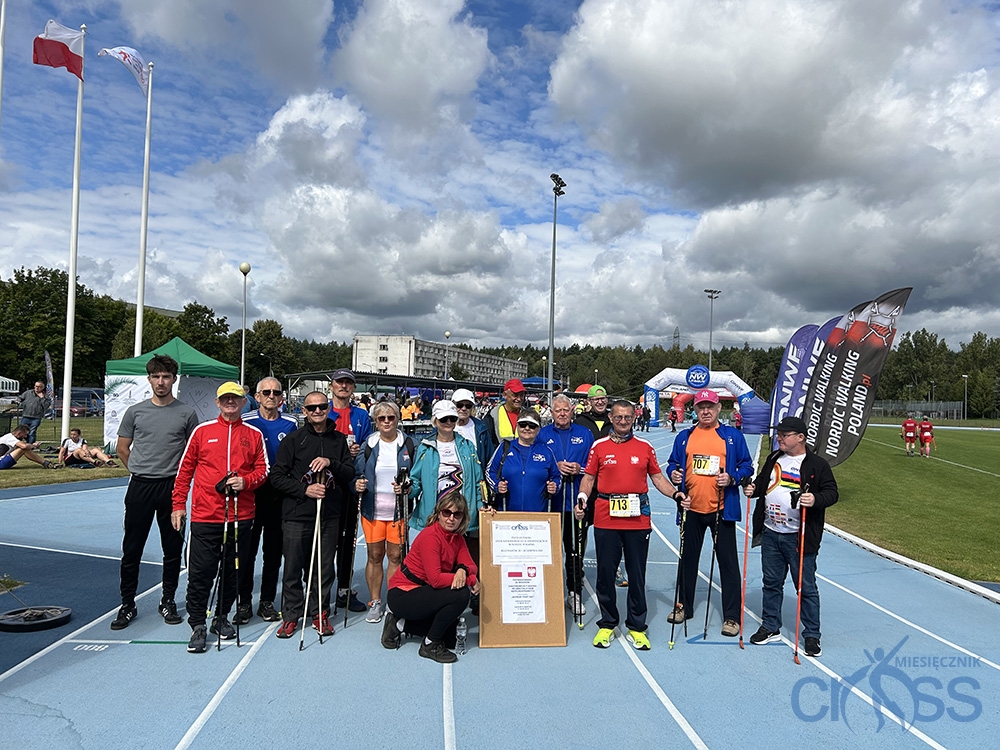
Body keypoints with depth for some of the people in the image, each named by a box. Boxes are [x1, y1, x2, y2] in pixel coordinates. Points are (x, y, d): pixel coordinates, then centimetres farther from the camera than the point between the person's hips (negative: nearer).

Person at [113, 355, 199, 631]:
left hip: (172, 488, -1)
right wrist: (142, 471, 10)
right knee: (131, 548, 6)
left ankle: (168, 601, 21)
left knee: (173, 548, 7)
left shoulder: (186, 413, 1)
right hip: (140, 487, 1)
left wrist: (179, 474, 3)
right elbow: (121, 448, 13)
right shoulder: (135, 411, 4)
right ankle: (127, 604, 19)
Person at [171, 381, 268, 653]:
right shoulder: (202, 431, 4)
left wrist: (246, 481, -12)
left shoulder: (254, 435, 7)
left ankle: (221, 617, 29)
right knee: (201, 572, -1)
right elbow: (185, 469, 7)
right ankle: (198, 625, 12)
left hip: (241, 516, 2)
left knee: (233, 571, 11)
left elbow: (263, 469, 8)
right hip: (205, 516, -1)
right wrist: (178, 504, 4)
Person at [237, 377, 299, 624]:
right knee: (247, 550, 3)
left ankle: (267, 602, 22)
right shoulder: (245, 422, -1)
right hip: (251, 494, -2)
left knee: (274, 551, 10)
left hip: (279, 495, 2)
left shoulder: (291, 424, 4)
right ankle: (244, 603, 17)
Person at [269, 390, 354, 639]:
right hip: (297, 515, -2)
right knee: (293, 567, 5)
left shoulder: (339, 440, 9)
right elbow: (277, 477, -2)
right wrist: (304, 490, -13)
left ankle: (319, 613, 24)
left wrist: (330, 463, -14)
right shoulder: (293, 440, 1)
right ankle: (291, 615, 21)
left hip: (329, 515, 2)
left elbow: (350, 473, 4)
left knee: (324, 568, 9)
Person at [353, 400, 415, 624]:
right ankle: (375, 603, 21)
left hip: (398, 511, -1)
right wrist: (357, 485, -12)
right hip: (373, 511, 1)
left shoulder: (408, 445, 0)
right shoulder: (368, 445, 5)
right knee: (374, 556, 7)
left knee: (396, 556, 3)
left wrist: (406, 488, -15)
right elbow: (357, 474, 8)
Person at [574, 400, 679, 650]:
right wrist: (581, 500, -9)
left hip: (638, 519, 1)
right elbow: (589, 478, 6)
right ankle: (607, 624, 23)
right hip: (606, 519, -1)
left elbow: (658, 478, 12)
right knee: (606, 573, 7)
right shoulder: (599, 447, 4)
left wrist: (676, 494, -2)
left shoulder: (645, 447, 8)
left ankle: (636, 627, 20)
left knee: (637, 574, 7)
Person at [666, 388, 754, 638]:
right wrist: (673, 473, -8)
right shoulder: (684, 437, 9)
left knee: (728, 562, 2)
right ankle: (684, 606, 30)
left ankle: (732, 616, 13)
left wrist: (732, 478, -16)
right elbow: (672, 464, 14)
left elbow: (747, 466, 2)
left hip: (722, 509, -3)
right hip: (691, 508, 3)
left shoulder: (733, 436, 2)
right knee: (688, 559, 14)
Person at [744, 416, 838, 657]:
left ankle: (812, 635, 19)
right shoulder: (773, 459, 11)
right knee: (771, 583, 15)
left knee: (806, 587, 4)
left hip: (799, 538, -5)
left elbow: (832, 492, -9)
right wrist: (754, 488, 1)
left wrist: (816, 499, -28)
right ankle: (770, 627, 29)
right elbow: (762, 482, 21)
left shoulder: (817, 464, -6)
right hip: (770, 534, 6)